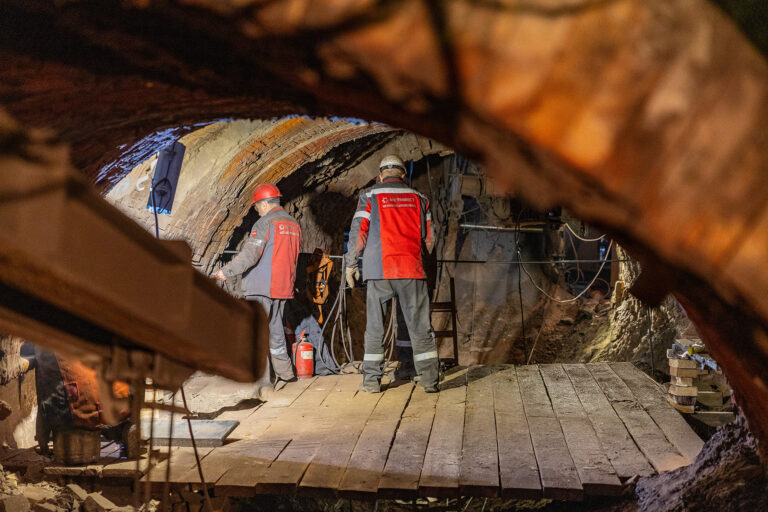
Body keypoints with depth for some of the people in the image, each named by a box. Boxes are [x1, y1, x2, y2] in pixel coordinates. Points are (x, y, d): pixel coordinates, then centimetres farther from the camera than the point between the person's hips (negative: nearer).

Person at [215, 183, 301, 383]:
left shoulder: (265, 223, -11)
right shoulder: (294, 224, 14)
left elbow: (249, 255, -19)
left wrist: (227, 271, -15)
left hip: (261, 287, -8)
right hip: (283, 288, 8)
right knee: (275, 329, 17)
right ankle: (285, 372, 21)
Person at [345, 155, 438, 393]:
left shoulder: (370, 197, 4)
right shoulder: (418, 199, 10)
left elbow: (357, 233, -1)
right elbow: (429, 239, 12)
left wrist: (350, 264, 7)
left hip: (379, 271, -1)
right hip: (412, 272, 1)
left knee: (374, 326, 6)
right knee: (420, 326, 5)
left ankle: (372, 380, 7)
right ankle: (429, 379, 5)